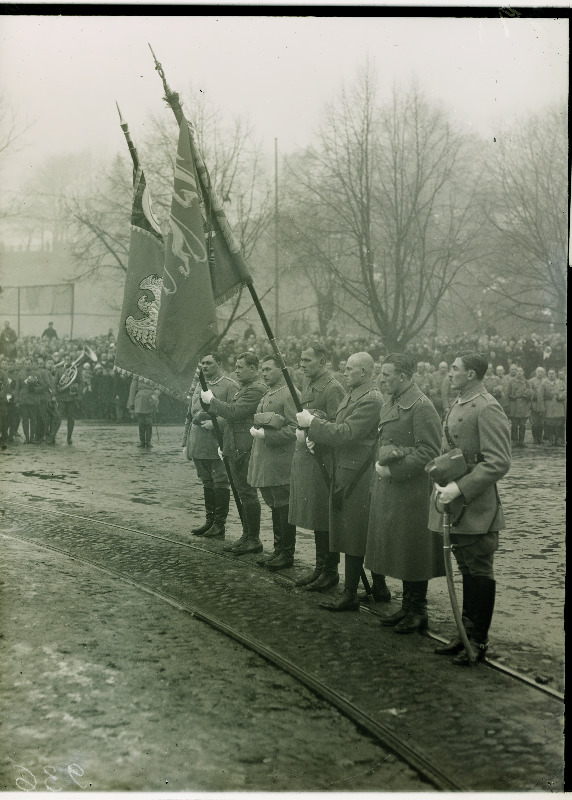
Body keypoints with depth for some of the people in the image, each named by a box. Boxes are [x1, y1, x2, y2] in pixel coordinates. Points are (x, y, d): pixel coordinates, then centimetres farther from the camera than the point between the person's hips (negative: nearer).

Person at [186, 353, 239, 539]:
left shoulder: (230, 386, -5)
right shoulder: (199, 386, 17)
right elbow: (190, 414, 21)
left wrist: (215, 423, -19)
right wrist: (187, 442, 14)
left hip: (219, 445, -7)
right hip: (199, 445, 7)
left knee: (220, 483, -2)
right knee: (207, 483, 13)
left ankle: (220, 525, 3)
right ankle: (210, 521, 22)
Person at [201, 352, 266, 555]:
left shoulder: (256, 390, -15)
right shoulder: (244, 388, 19)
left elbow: (233, 412, -23)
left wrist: (211, 400, -11)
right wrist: (224, 444, 21)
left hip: (246, 450, -10)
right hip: (236, 450, 10)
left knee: (248, 493, -5)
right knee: (243, 493, 14)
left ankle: (254, 540, 1)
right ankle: (246, 536, 21)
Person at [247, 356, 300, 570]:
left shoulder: (290, 395, -11)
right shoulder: (266, 396, 19)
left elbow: (293, 429, -17)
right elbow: (258, 420, 19)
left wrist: (266, 435, -19)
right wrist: (255, 429, -3)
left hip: (281, 465, -9)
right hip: (264, 463, 9)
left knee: (284, 509, -2)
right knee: (274, 508, 15)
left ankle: (287, 554, 6)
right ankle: (278, 550, 24)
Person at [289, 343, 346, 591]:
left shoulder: (333, 389, -14)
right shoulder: (308, 385, 15)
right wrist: (300, 430, 9)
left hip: (323, 462, -9)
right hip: (305, 458, 9)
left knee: (326, 520, -2)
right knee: (315, 517, 15)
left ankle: (330, 572, 8)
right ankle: (320, 568, 24)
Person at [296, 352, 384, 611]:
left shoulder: (371, 400, -17)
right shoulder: (353, 394, 16)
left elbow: (346, 434, -22)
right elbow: (339, 429, 21)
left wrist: (312, 422, -14)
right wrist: (316, 436, 3)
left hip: (356, 477, -10)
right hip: (344, 473, 10)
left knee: (353, 538, -3)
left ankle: (350, 595, 3)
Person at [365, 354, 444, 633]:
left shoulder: (422, 406, -14)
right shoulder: (389, 404, 13)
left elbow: (429, 451, -17)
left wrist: (393, 470, -17)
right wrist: (380, 464, -2)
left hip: (412, 491, -8)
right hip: (388, 489, 8)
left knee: (413, 554, 1)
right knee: (399, 552, 14)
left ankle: (417, 612, 12)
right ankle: (407, 607, 25)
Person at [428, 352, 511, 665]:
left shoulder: (487, 409, -16)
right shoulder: (457, 404, 13)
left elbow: (498, 462, -21)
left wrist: (460, 488, -23)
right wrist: (441, 480, 8)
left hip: (476, 508, -9)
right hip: (454, 505, 9)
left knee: (479, 574, 2)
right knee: (468, 572, 17)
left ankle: (478, 642, 11)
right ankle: (467, 634, 26)